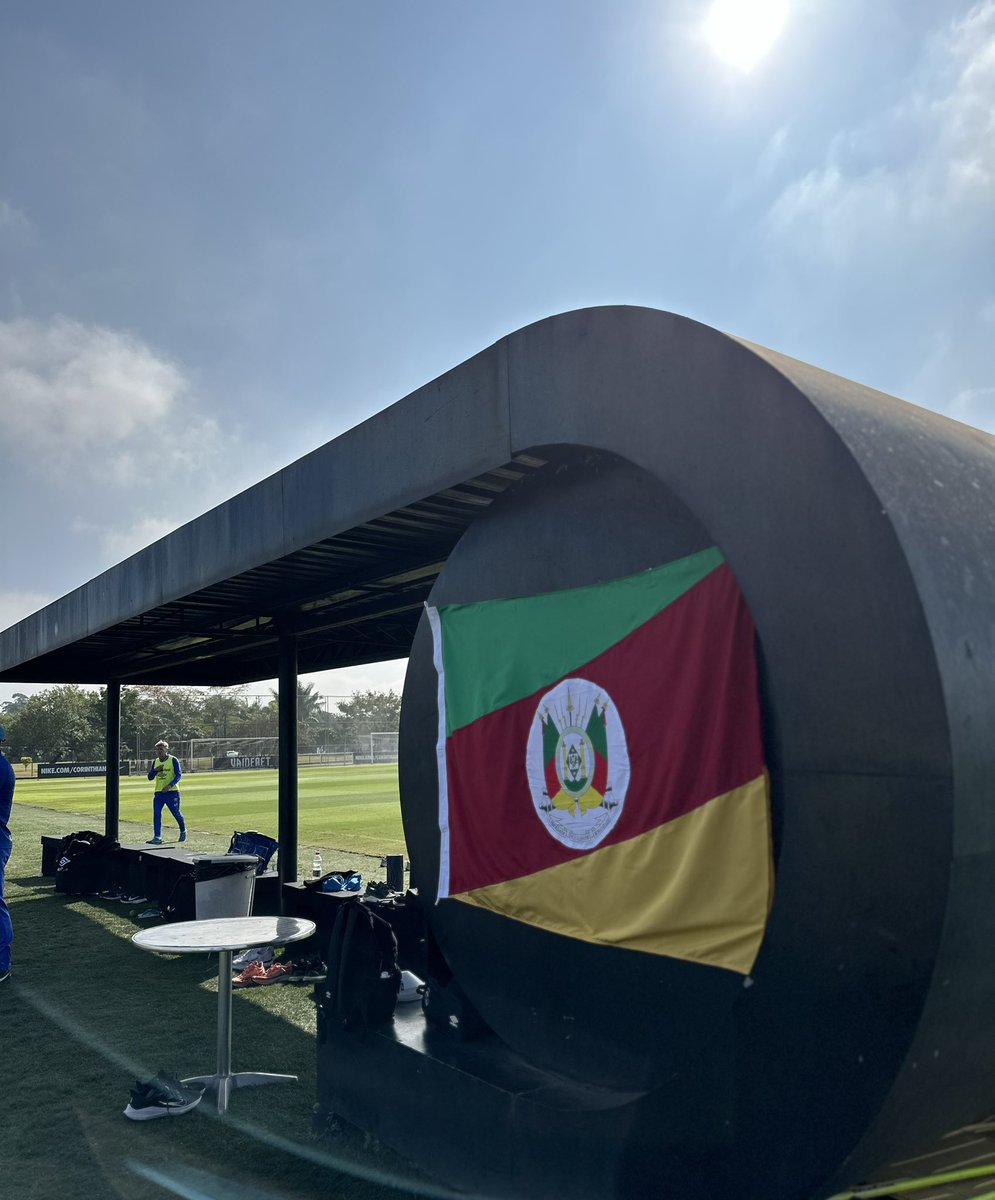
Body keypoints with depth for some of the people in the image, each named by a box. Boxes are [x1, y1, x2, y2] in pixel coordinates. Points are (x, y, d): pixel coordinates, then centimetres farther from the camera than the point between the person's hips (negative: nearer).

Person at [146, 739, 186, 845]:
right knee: (156, 814, -10)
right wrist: (155, 770, -9)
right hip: (158, 793, 4)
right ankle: (157, 837, -12)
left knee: (176, 813, 5)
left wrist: (170, 785, -25)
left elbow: (179, 775, -11)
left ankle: (183, 831, 30)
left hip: (172, 792, -4)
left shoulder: (173, 760, -5)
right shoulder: (155, 762, 11)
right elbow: (150, 777, 12)